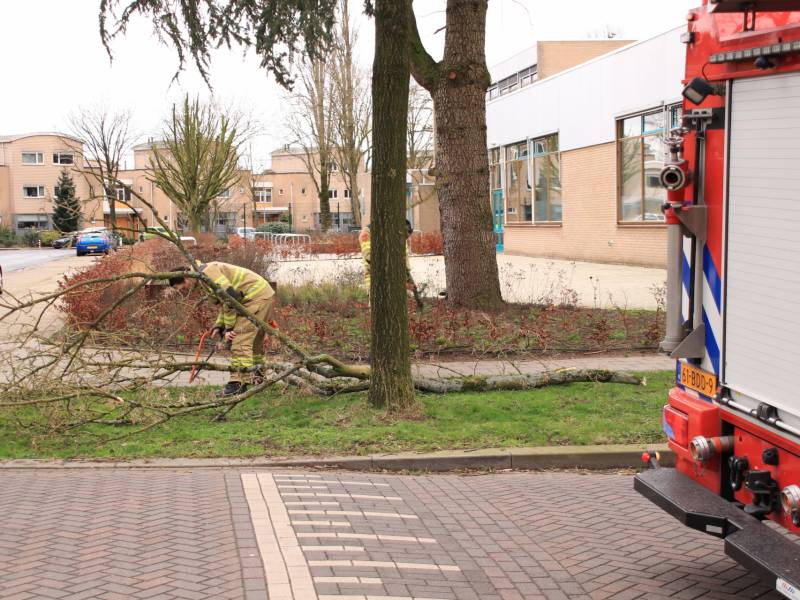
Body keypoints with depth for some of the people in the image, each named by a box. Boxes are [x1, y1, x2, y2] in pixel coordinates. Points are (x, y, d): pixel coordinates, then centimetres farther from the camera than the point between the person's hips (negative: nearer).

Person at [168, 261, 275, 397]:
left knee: (240, 340, -15)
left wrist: (229, 328, -15)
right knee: (254, 339, 19)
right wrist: (219, 326, 7)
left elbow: (230, 297, -21)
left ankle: (238, 383, -18)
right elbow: (223, 304, 21)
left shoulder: (206, 273, -15)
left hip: (256, 296, -11)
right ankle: (257, 377, 29)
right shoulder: (205, 279, 17)